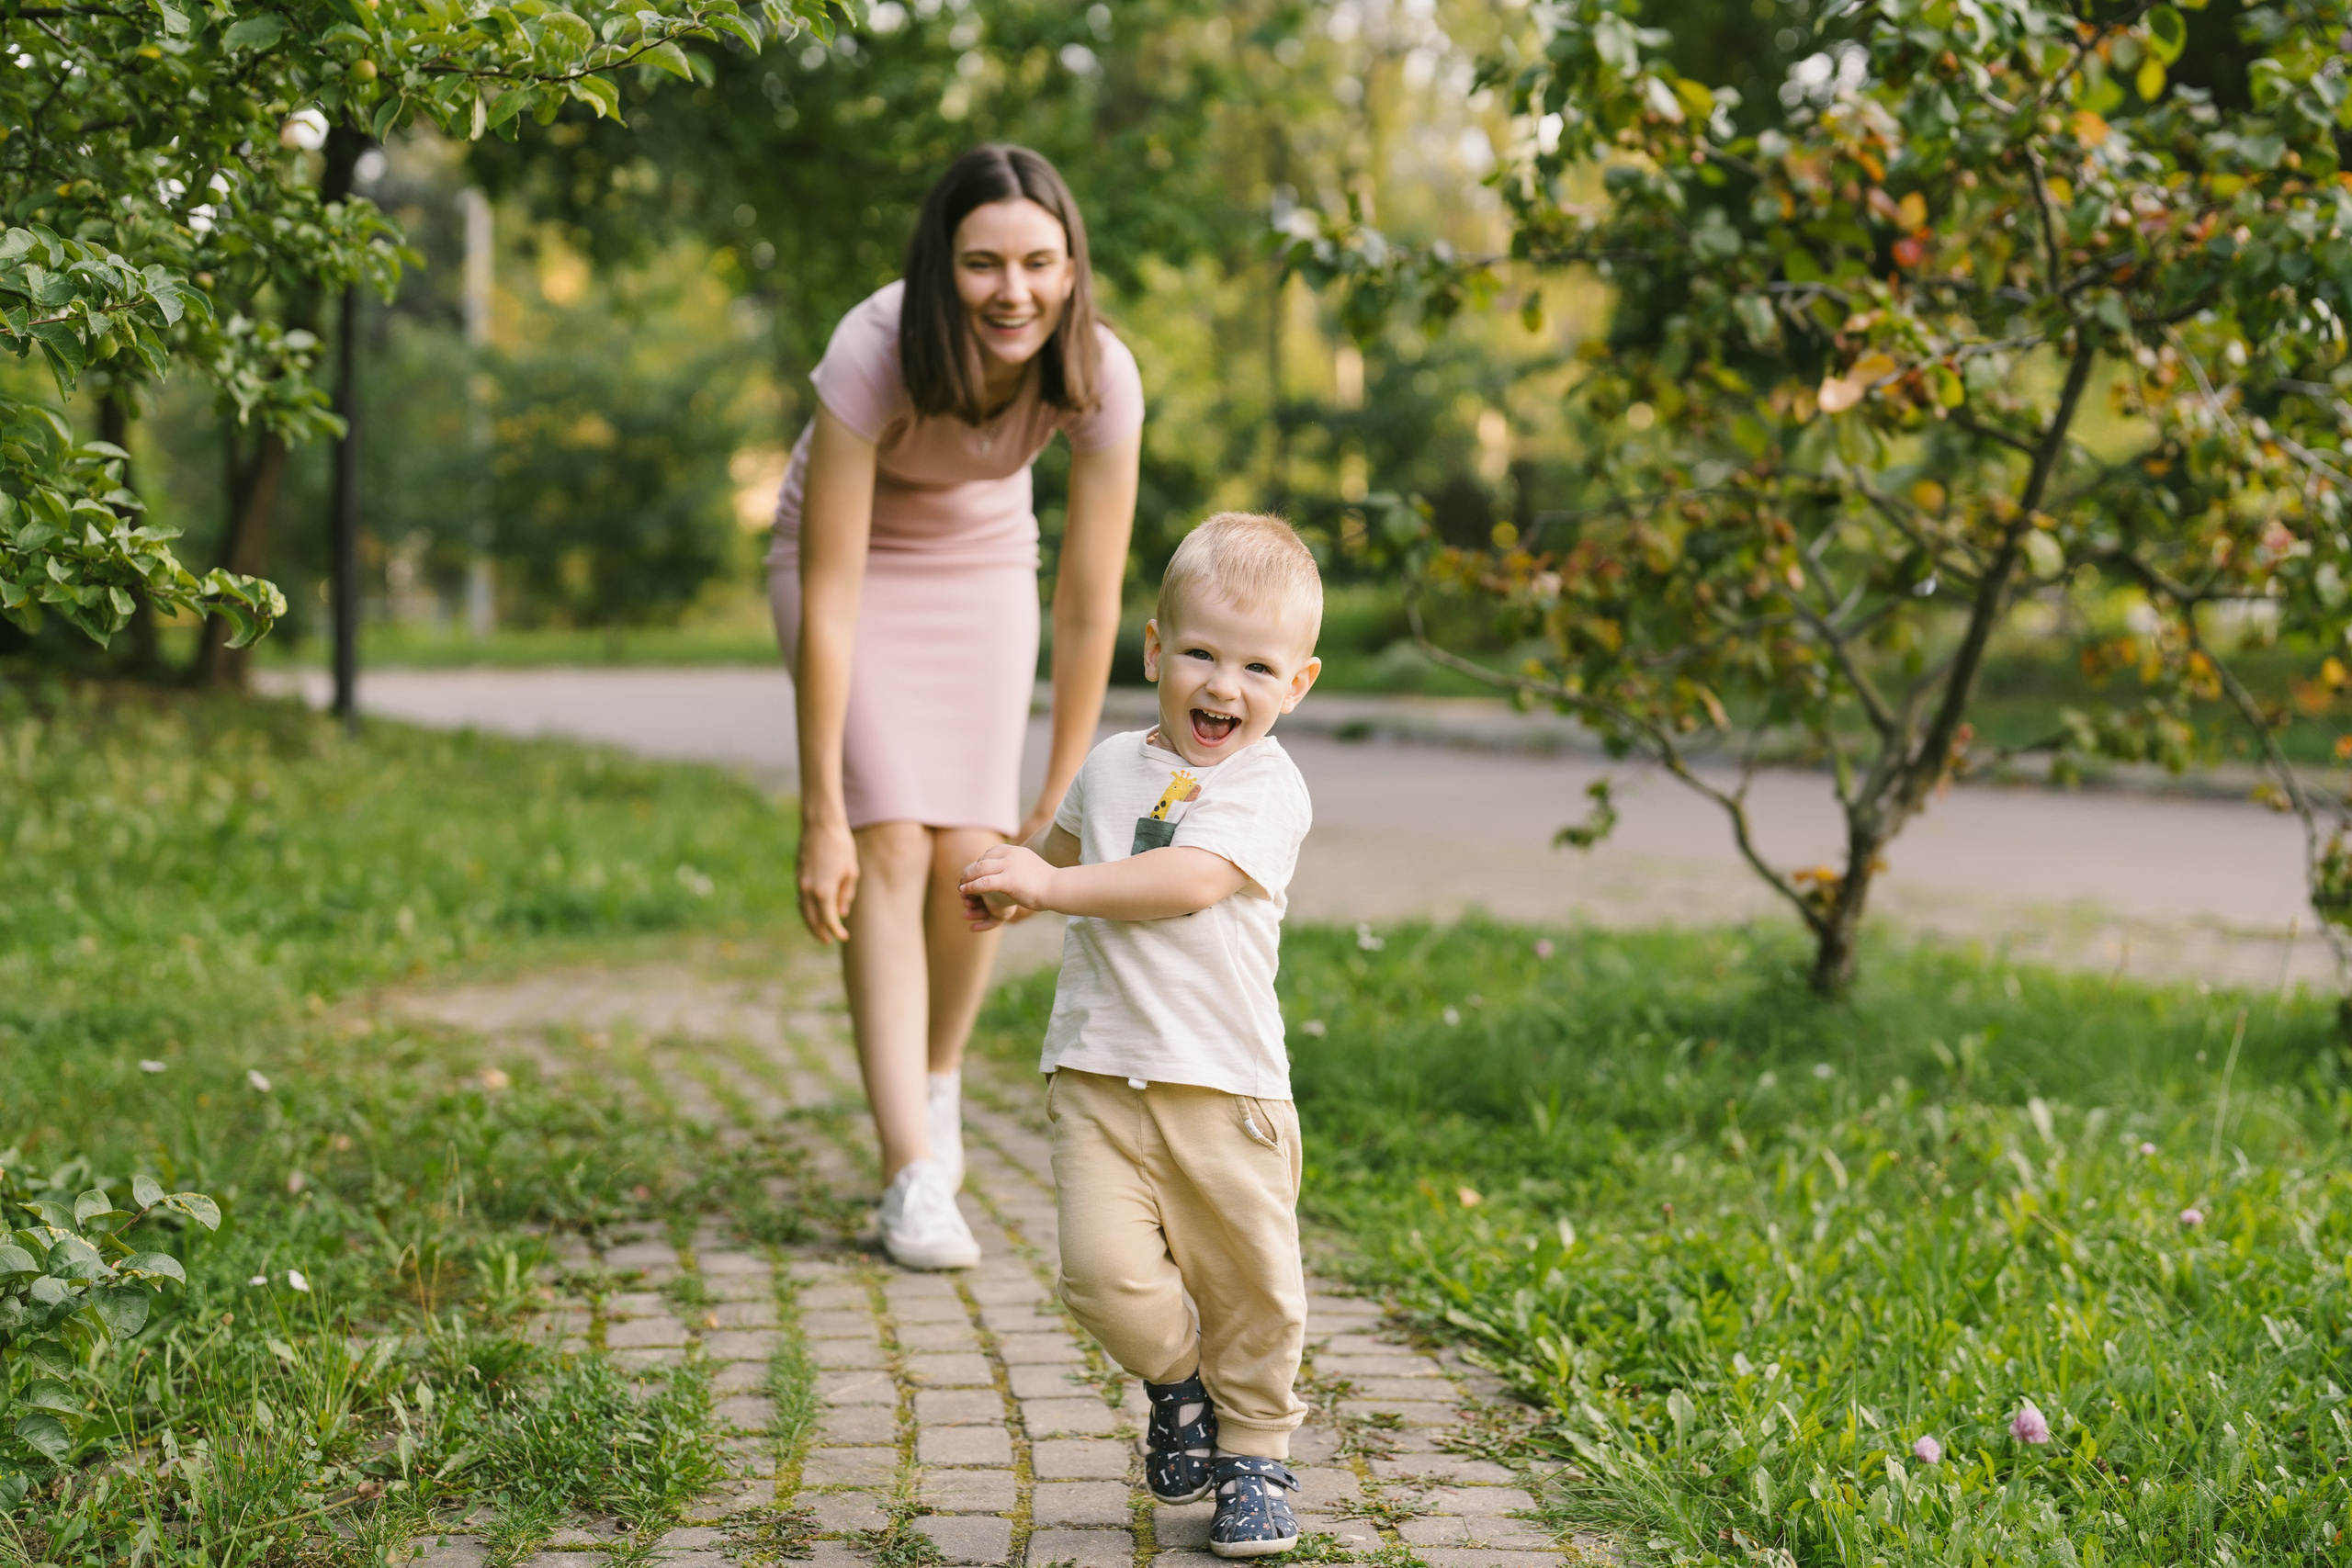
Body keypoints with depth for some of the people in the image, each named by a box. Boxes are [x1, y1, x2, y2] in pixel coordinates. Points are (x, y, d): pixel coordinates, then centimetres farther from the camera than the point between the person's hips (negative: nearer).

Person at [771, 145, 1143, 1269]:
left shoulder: (1099, 377, -28)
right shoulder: (872, 354, -36)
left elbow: (1089, 608, -22)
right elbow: (829, 599, -32)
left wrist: (1058, 807, -19)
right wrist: (822, 816, -30)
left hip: (982, 567, 2)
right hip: (853, 560, -2)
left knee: (972, 853, -7)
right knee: (892, 845, -16)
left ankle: (937, 1077, 24)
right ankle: (912, 1176, -15)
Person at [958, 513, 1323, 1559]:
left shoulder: (1266, 788, -6)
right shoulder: (1111, 766, 12)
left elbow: (1189, 881, -22)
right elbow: (1067, 844, 35)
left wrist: (1049, 884, -24)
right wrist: (1011, 887, 17)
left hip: (1225, 1082, -3)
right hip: (1100, 1074, 3)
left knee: (1250, 1284, 4)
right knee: (1104, 1272, -11)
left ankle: (1254, 1448, 27)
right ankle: (1177, 1380, 19)